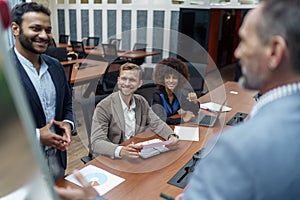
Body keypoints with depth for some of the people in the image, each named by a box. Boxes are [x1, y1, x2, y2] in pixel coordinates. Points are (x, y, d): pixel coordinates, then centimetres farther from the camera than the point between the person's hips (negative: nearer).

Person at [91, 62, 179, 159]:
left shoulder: (142, 102, 4)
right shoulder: (103, 107, -15)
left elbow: (156, 123, 8)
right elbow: (96, 143, -22)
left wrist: (171, 136, -13)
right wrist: (120, 151, -41)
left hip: (136, 157, 5)